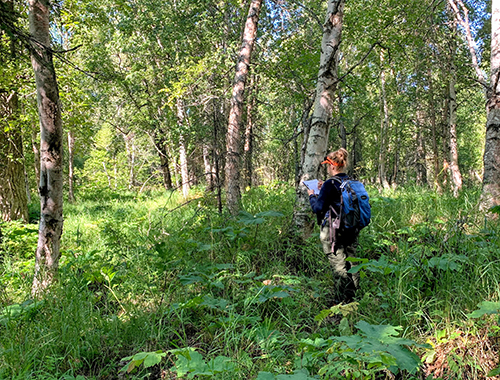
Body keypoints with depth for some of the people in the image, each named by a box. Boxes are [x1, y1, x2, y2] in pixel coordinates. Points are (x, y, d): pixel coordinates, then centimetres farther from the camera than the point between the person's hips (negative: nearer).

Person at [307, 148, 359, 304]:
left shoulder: (330, 184, -15)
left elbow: (318, 208, -12)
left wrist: (312, 196, 6)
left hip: (333, 232, -7)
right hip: (351, 230, 7)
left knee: (339, 266, 0)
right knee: (351, 264, 14)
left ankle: (342, 301, 8)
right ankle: (351, 299, 25)